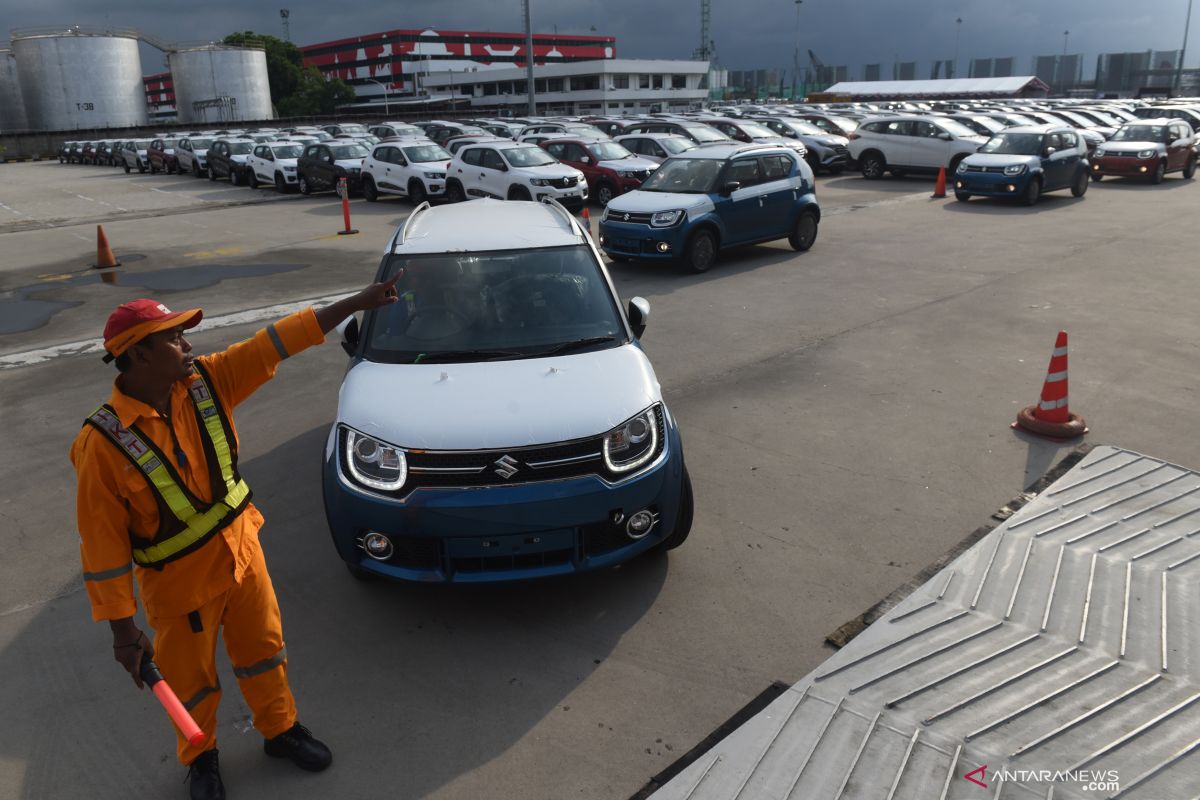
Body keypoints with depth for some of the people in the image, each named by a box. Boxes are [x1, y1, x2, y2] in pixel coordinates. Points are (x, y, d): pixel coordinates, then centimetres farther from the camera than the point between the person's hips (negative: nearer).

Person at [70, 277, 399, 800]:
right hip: (180, 582, -4)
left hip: (241, 550, 5)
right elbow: (103, 545, -20)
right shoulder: (104, 444, -25)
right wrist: (123, 630, -16)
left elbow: (278, 342, -11)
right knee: (191, 681, 18)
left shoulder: (207, 380, -12)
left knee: (262, 650, 22)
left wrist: (356, 303, -14)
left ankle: (279, 729, 47)